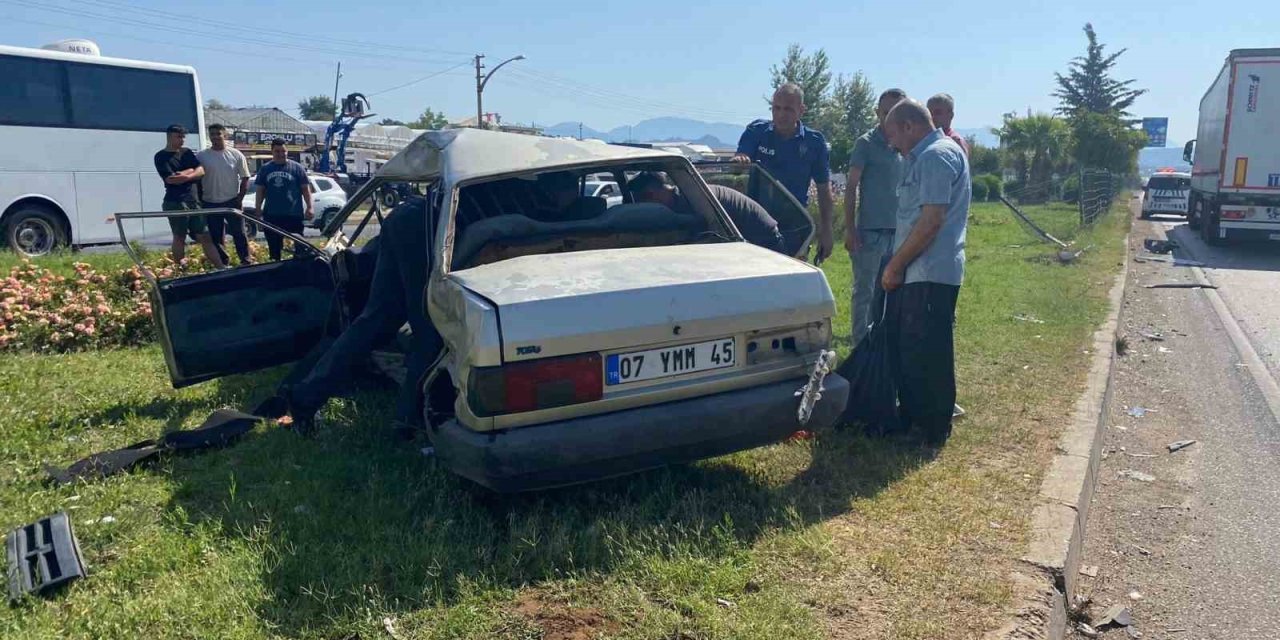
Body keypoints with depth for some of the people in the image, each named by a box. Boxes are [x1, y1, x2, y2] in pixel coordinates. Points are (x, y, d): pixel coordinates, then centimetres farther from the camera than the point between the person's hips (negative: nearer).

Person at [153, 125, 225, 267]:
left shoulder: (187, 152, 14)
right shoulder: (161, 157, -3)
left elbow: (201, 171, 2)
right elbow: (171, 179, -14)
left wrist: (185, 176, -14)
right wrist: (190, 170, -4)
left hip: (194, 200, 5)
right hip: (175, 203, -5)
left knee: (205, 236, 4)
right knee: (179, 238, 2)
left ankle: (221, 267, 2)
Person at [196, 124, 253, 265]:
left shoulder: (236, 155, -1)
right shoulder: (201, 156, 1)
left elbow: (245, 178, 1)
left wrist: (240, 198, -6)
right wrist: (200, 201, 0)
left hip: (232, 201, -1)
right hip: (210, 203, 2)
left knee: (239, 233, 3)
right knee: (216, 237, 7)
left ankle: (246, 260, 11)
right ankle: (223, 262, 17)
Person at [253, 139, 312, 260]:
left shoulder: (297, 168, 2)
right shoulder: (265, 169, 10)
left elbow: (305, 189, 2)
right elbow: (260, 191, 13)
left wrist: (309, 207, -6)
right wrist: (257, 209, 7)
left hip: (294, 215, -3)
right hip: (271, 216, 3)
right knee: (274, 247, 10)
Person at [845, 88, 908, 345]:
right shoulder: (867, 143, -3)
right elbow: (851, 187, -4)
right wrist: (850, 228, -10)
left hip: (898, 231, 5)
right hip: (870, 230, -5)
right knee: (865, 293, -1)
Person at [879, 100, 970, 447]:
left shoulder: (937, 155, -13)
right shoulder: (924, 156, 20)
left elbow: (932, 220, -21)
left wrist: (895, 265, -15)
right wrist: (897, 264, 18)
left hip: (930, 274, -11)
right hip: (915, 272, 11)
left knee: (926, 353, -2)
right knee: (902, 346, 16)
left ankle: (933, 429, 9)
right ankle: (910, 415, 28)